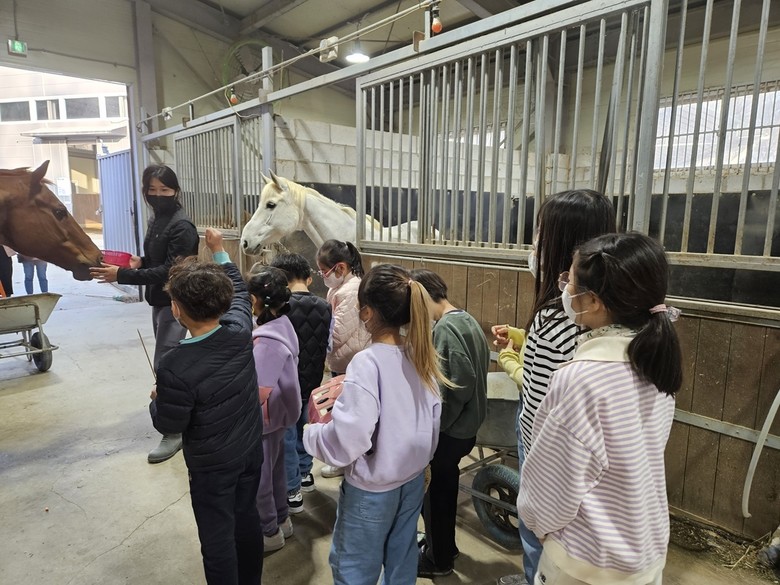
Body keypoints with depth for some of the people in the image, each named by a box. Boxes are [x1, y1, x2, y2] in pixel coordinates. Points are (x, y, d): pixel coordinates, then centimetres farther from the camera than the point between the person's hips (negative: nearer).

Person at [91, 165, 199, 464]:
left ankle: (174, 432, 3)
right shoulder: (156, 219, 10)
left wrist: (122, 275, -27)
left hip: (175, 302, -9)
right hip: (160, 301, 9)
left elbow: (169, 270, -24)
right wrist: (140, 261, 1)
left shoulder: (182, 226, -18)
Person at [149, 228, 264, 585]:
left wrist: (156, 401, 5)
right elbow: (238, 289, 5)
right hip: (251, 449, 6)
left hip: (212, 464, -6)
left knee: (218, 536, 14)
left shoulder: (175, 366, -30)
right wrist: (218, 250, 15)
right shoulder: (240, 330, -16)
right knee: (247, 518, 25)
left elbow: (169, 424, -16)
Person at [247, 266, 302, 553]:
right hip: (278, 415, 9)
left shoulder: (266, 340, -30)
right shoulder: (283, 325, -2)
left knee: (258, 478, 11)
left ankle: (269, 532, 30)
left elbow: (261, 392, -29)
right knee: (275, 469, 24)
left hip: (263, 420, -9)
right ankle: (282, 521, 42)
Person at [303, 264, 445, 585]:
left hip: (373, 488, -6)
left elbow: (347, 441, -29)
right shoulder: (420, 354, -7)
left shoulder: (367, 362, -28)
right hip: (413, 479, 6)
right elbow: (432, 418, 3)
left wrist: (311, 432, -10)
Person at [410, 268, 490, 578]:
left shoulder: (446, 328, -24)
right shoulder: (466, 319, 4)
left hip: (449, 430, -9)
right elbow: (477, 369, 10)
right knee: (446, 488, 24)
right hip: (465, 424, 9)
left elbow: (460, 383, -28)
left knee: (433, 492, 11)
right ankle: (444, 545, 43)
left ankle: (438, 559, 30)